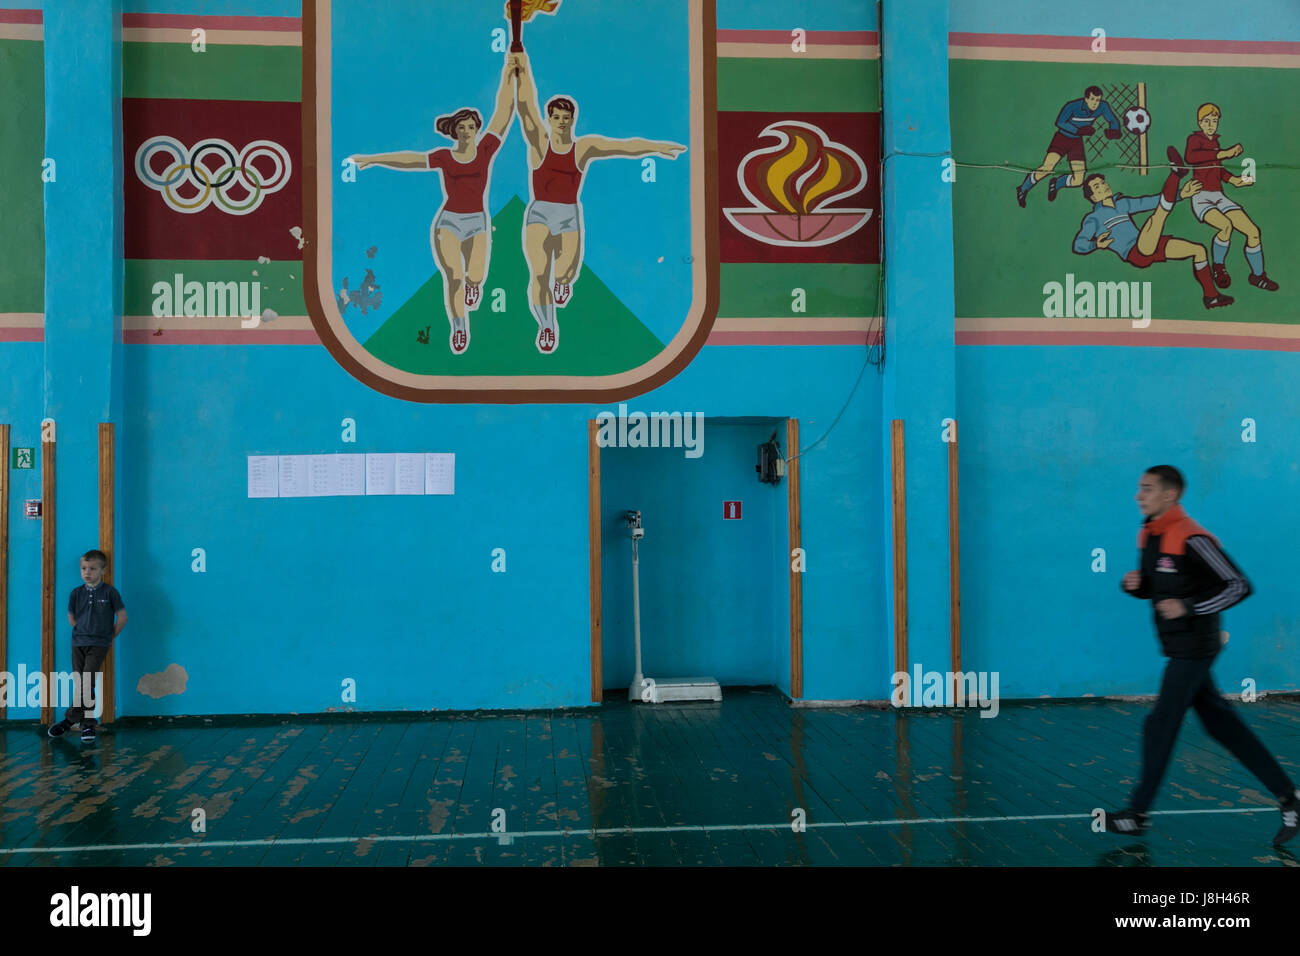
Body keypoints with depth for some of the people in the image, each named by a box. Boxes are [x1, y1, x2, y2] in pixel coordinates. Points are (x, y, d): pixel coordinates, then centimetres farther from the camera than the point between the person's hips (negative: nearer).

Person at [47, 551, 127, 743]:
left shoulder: (109, 592, -4)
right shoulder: (76, 593, 5)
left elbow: (122, 617, 0)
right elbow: (71, 618, 17)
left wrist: (110, 636, 4)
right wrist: (83, 631, 12)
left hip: (99, 644, -4)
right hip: (78, 642, 4)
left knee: (86, 684, -12)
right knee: (81, 685, 4)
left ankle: (69, 720, -1)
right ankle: (88, 725, 11)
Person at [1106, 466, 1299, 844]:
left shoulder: (1191, 539, -20)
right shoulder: (1148, 535, 7)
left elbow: (1239, 586, -18)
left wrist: (1188, 607, -24)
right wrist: (1134, 584, -3)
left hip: (1194, 649, -9)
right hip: (1180, 648, 9)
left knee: (1160, 725, -3)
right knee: (1220, 721, 13)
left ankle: (1137, 814, 9)